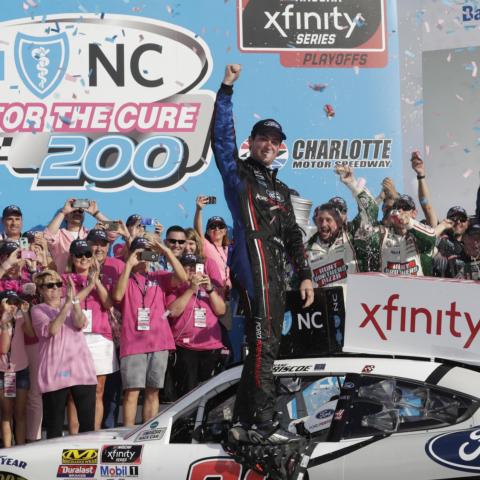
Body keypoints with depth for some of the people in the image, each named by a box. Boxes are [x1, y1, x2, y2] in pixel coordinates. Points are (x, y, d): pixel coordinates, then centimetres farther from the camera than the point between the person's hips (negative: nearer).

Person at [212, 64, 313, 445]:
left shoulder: (281, 190, 28)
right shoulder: (238, 173, 9)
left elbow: (293, 236, 26)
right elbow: (222, 136, -4)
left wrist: (305, 275, 17)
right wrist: (226, 90, -9)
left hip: (276, 273, 8)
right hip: (254, 264, -8)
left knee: (265, 345, 6)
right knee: (263, 342, -16)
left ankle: (244, 424, 8)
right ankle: (263, 423, -20)